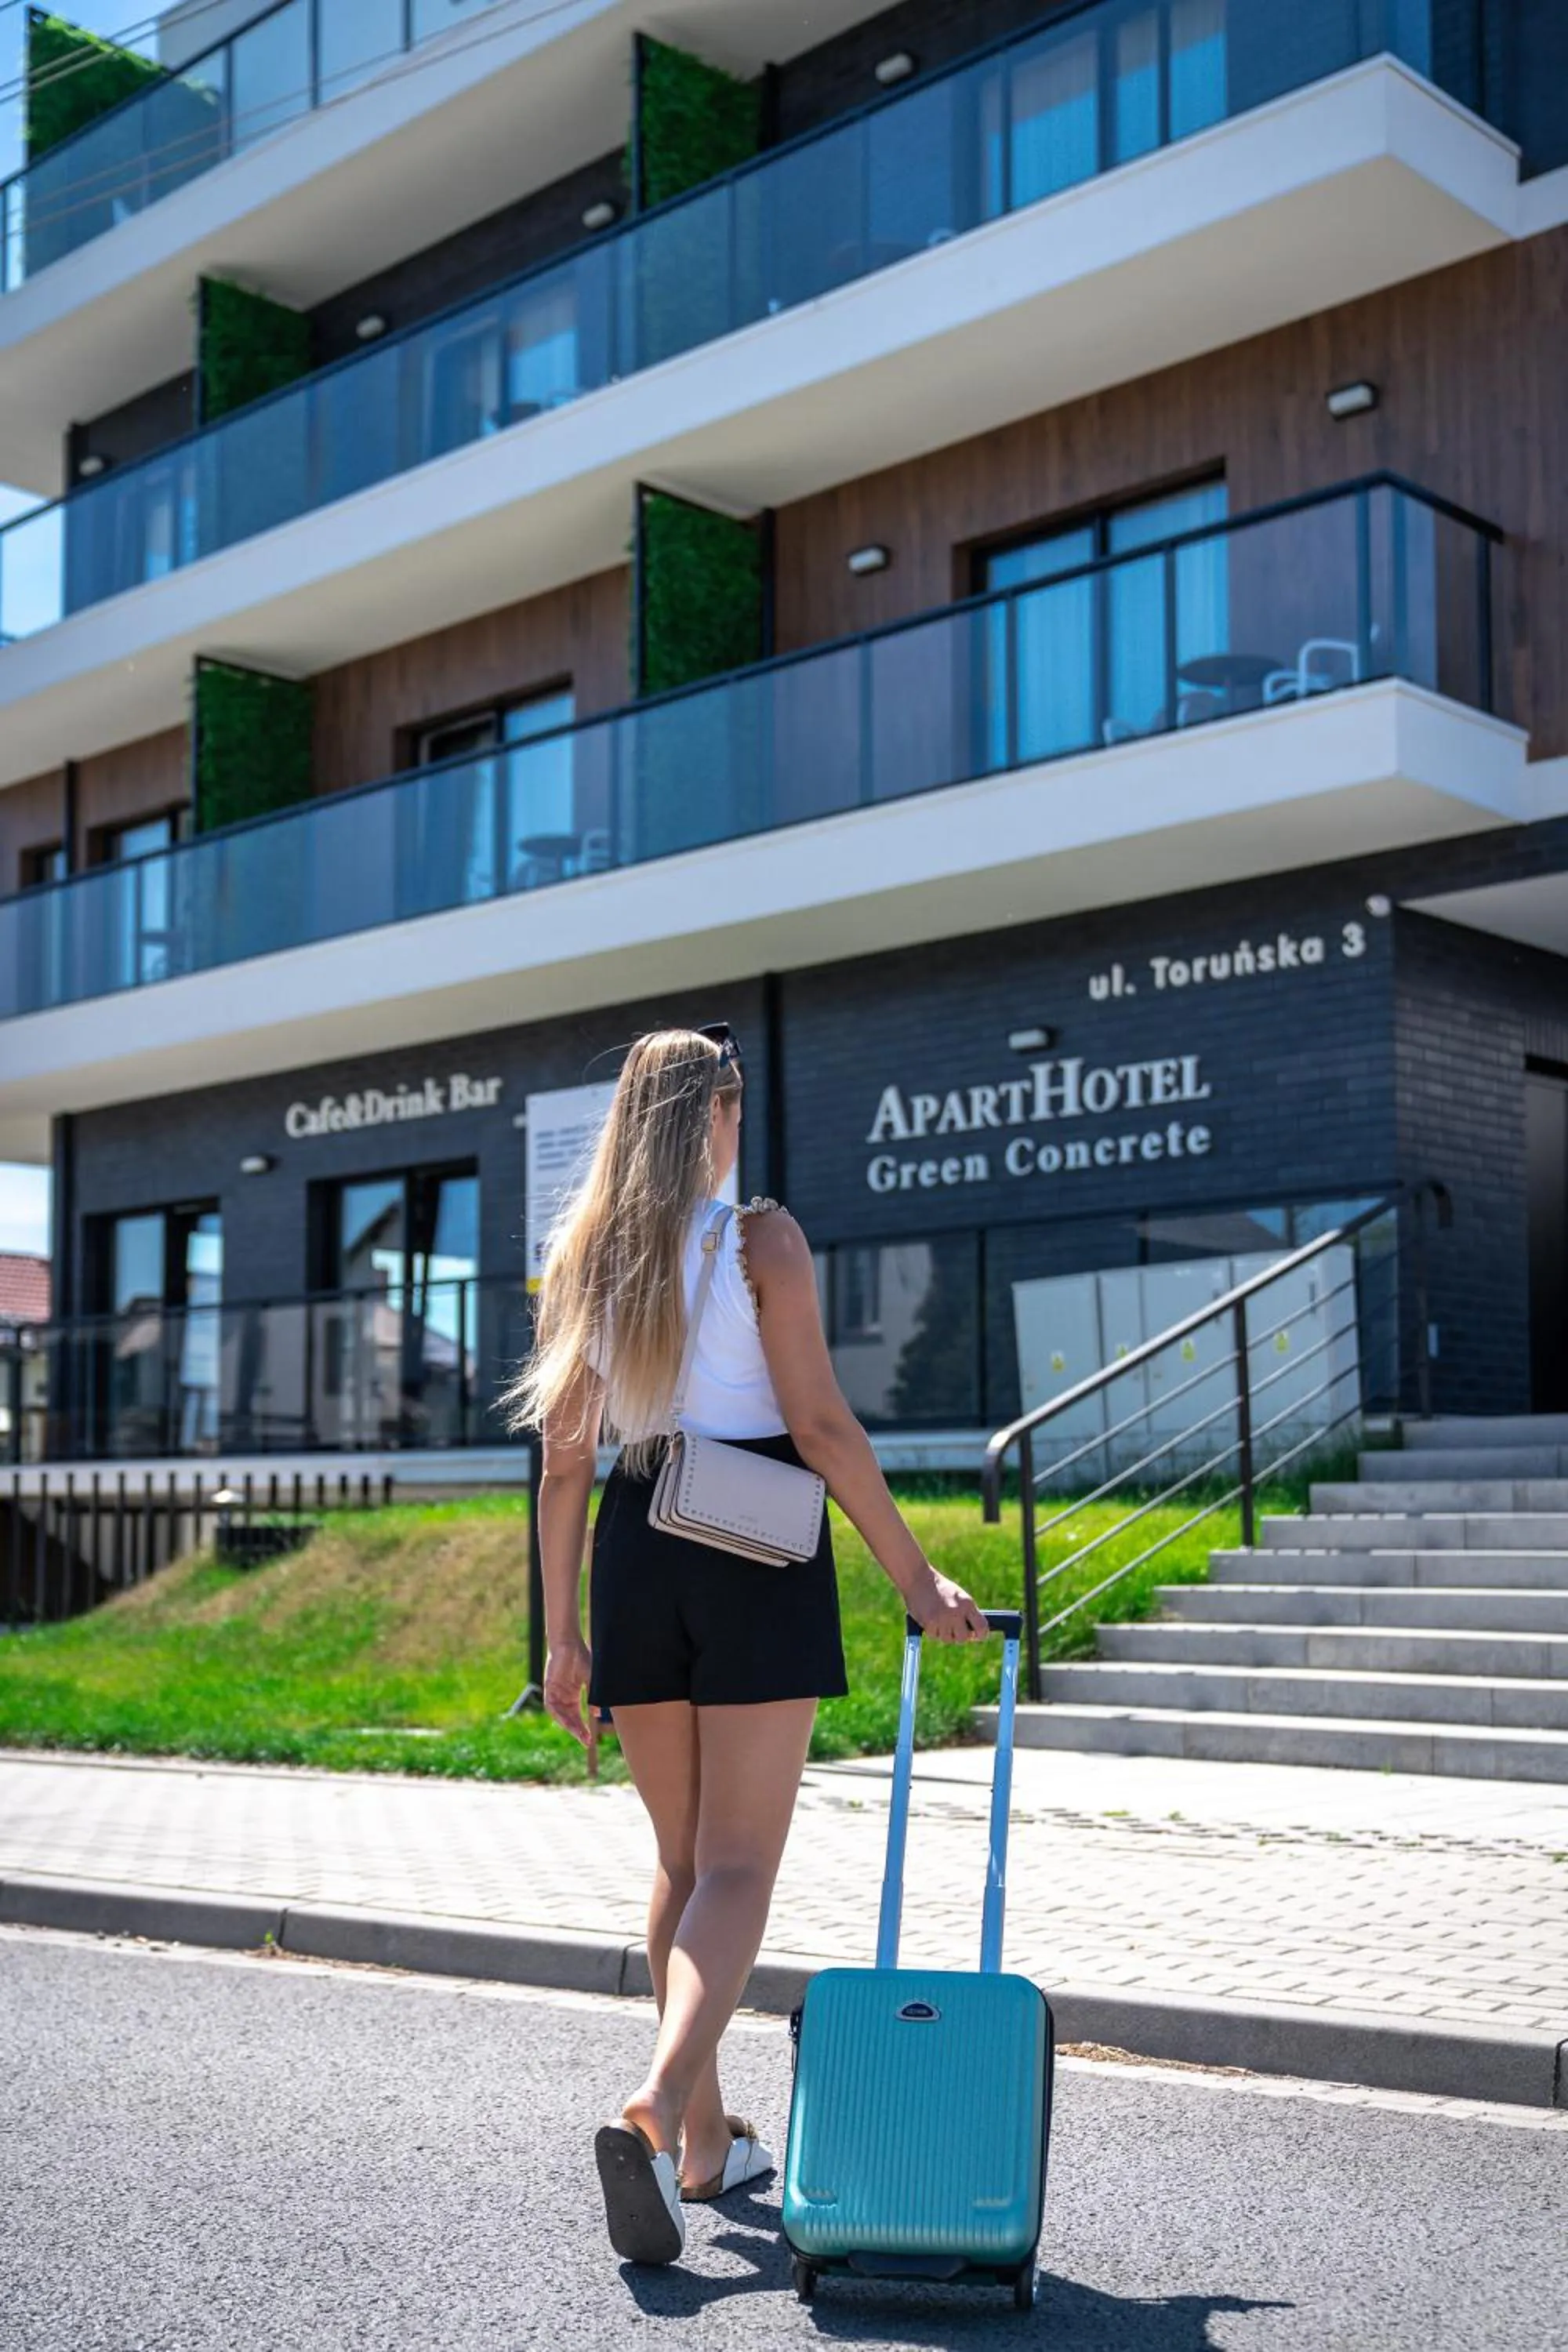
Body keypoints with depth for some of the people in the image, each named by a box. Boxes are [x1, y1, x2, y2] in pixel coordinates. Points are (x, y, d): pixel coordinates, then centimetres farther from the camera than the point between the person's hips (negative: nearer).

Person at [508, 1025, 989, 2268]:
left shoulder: (585, 1251, 8)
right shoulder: (761, 1235, -5)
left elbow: (565, 1458, 8)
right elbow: (821, 1427, -11)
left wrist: (565, 1630, 13)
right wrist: (915, 1573, -6)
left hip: (638, 1553, 5)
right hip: (754, 1556, -5)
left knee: (682, 1860, 16)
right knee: (739, 1866, -4)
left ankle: (707, 2141, 22)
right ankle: (656, 2107, -23)